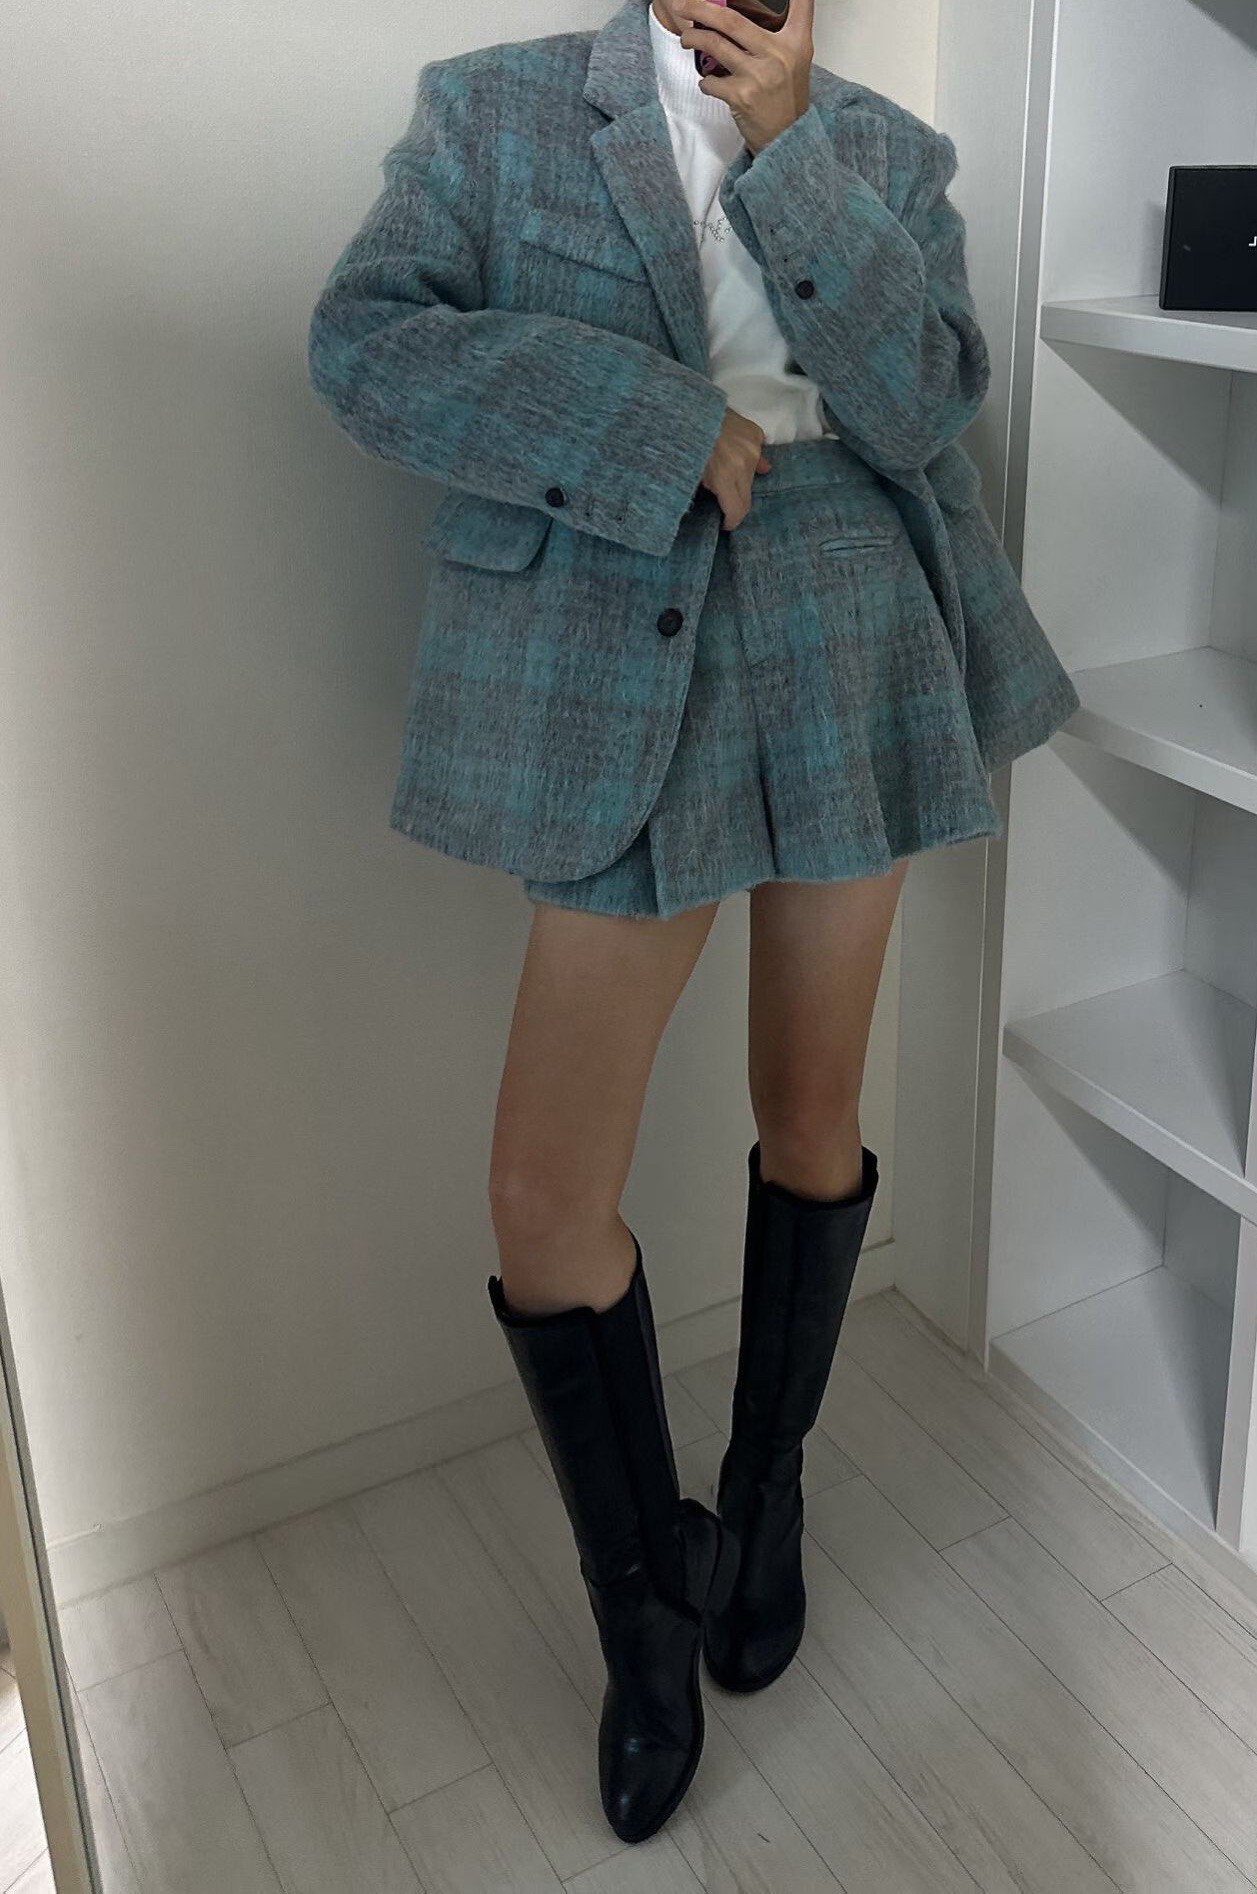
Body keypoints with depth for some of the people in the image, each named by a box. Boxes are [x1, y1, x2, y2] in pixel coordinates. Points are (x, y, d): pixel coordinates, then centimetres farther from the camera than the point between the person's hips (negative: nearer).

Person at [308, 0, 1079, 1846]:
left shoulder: (889, 150, 10)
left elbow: (926, 401, -5)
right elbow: (365, 339, -7)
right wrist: (651, 422, -15)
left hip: (851, 679, 2)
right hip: (625, 695, -1)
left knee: (813, 1121, 12)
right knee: (544, 1195, -4)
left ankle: (766, 1492, 38)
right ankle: (644, 1592, 21)